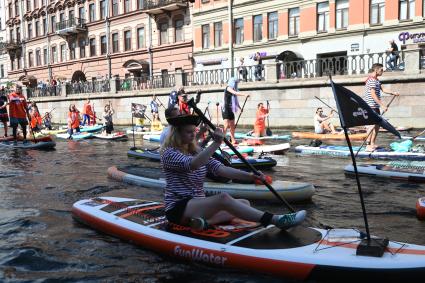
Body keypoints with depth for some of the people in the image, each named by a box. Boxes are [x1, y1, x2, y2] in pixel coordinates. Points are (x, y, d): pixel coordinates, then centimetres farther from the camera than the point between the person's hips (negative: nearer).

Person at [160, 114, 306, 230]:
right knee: (223, 198, -31)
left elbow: (221, 169, -1)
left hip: (198, 204, 8)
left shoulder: (197, 153, 14)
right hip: (178, 208, -8)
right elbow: (193, 165, -29)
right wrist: (216, 143, -35)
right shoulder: (169, 154, -7)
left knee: (245, 203, -6)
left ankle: (206, 222, -29)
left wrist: (250, 176, -14)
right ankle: (276, 220, -38)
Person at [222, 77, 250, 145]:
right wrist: (244, 95, -27)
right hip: (226, 109, -8)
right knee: (226, 125, -16)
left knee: (232, 126, 7)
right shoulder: (228, 88, -5)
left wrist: (240, 107, 22)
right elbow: (235, 93, -22)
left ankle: (233, 140, 10)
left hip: (231, 109, 8)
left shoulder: (233, 89, 17)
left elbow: (235, 100, 24)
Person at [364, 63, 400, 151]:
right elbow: (373, 95, -22)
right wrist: (382, 105, -23)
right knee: (373, 124, -14)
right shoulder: (372, 80, -16)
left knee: (377, 124, 13)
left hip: (375, 106, 11)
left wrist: (393, 93, -2)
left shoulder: (376, 80, 18)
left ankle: (373, 144, 20)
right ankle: (368, 145, -15)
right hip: (371, 106, -11)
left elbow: (382, 89, 11)